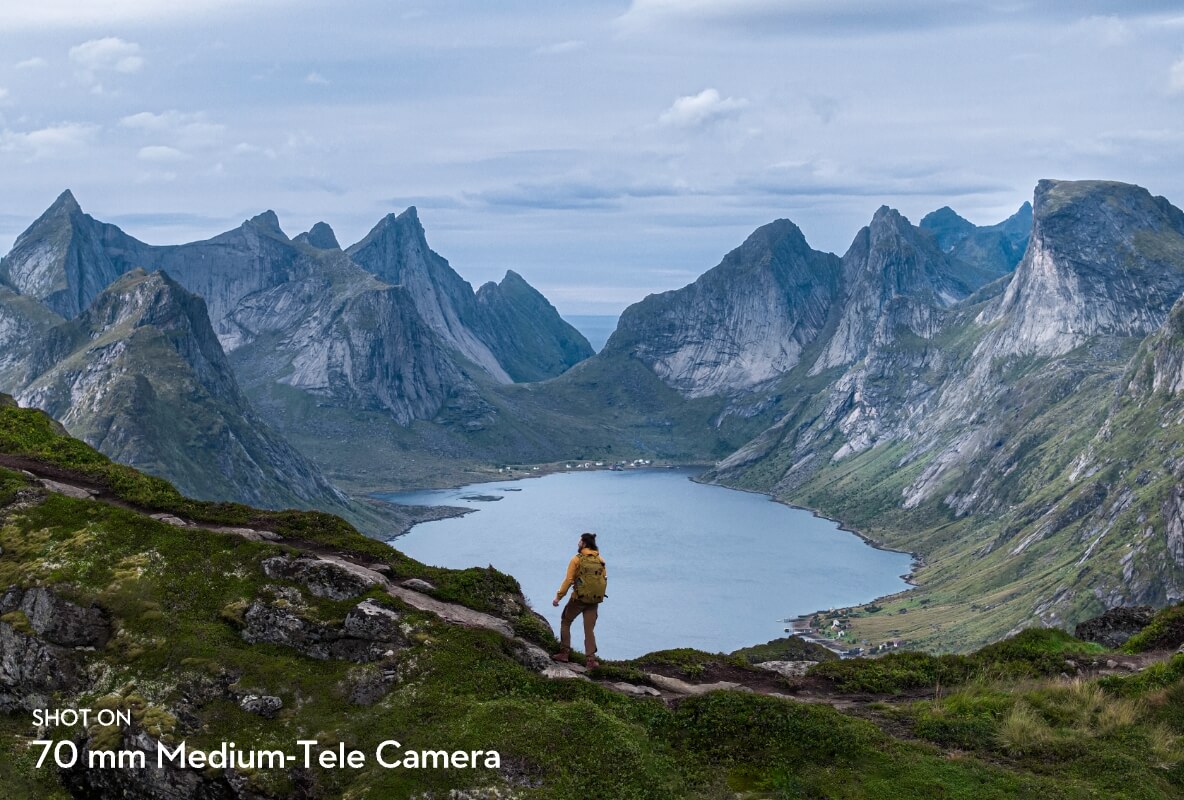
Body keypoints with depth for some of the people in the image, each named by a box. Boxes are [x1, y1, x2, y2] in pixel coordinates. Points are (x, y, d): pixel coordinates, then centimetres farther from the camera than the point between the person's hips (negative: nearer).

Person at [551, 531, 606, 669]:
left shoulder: (577, 559, -8)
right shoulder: (600, 561, 6)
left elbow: (568, 580, -11)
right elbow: (604, 580, 9)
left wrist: (558, 596, -6)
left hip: (579, 598, -4)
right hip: (595, 600, 4)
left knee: (565, 622, 16)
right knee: (589, 629, 9)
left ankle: (564, 653, 12)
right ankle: (591, 659, -3)